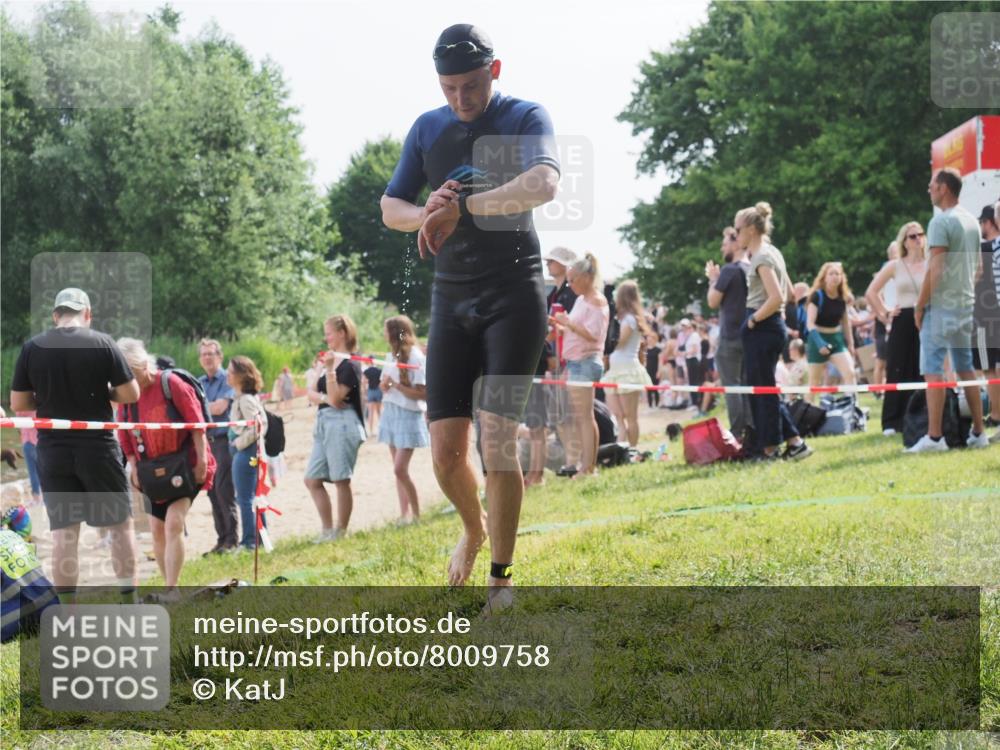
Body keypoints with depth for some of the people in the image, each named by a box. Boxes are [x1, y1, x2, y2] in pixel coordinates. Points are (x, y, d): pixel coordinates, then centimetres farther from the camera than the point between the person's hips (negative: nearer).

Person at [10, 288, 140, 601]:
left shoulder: (31, 348, 0)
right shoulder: (103, 343, -6)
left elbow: (18, 403, 2)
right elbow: (130, 394, -7)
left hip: (53, 450, 2)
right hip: (98, 448, -2)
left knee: (64, 532, 4)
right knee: (121, 523, 11)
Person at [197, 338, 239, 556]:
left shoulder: (227, 380, -4)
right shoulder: (199, 383, 16)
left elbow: (220, 407, -12)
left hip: (223, 439, -7)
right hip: (206, 440, 7)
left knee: (224, 490, -11)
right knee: (212, 492, 6)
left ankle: (232, 540, -7)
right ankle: (221, 539, 11)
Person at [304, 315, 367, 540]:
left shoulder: (349, 365, -8)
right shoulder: (329, 360, 17)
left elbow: (336, 398, -16)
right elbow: (312, 394, 11)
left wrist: (330, 369, -21)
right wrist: (324, 398, -10)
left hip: (342, 423, -9)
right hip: (323, 423, 9)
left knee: (341, 480, -4)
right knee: (312, 480, 6)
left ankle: (340, 532, 3)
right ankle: (327, 530, 11)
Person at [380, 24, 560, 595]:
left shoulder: (526, 118, -5)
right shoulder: (427, 129, 10)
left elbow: (545, 184, -25)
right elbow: (390, 208, 11)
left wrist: (461, 207, -32)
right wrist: (427, 215, -12)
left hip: (516, 295, -4)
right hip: (452, 296, 4)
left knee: (498, 441, -12)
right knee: (446, 451, 0)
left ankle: (502, 578, -2)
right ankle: (474, 530, 30)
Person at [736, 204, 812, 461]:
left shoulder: (761, 257, -14)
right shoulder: (771, 253, 15)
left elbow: (776, 298, -25)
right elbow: (789, 292, 23)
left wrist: (754, 318, -14)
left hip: (761, 328, -10)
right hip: (772, 326, 10)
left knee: (762, 388, -3)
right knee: (763, 387, 13)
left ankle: (769, 449, 2)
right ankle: (794, 442, 12)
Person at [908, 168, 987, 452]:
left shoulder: (941, 222, -14)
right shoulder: (971, 221, 12)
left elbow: (935, 268, -18)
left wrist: (920, 305, -12)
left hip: (941, 305, -8)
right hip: (966, 304, 8)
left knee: (933, 369, -7)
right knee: (965, 367, 14)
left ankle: (934, 436, -11)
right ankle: (978, 432, 17)